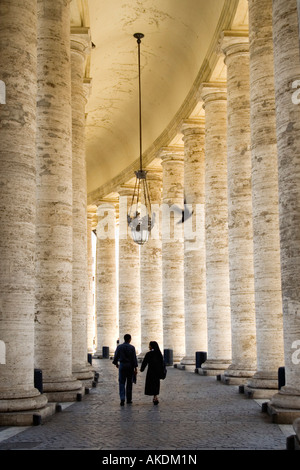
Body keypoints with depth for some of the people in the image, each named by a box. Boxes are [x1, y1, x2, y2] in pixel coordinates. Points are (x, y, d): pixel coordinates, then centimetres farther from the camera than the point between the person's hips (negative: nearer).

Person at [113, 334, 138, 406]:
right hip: (130, 366, 0)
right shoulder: (132, 347, -6)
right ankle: (129, 399, 18)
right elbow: (134, 358, -8)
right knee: (129, 383, 12)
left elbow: (116, 356, 1)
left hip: (122, 365, 0)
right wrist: (135, 368, -4)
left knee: (122, 383, 1)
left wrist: (116, 363, 20)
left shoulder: (119, 347, -2)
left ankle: (122, 399, -13)